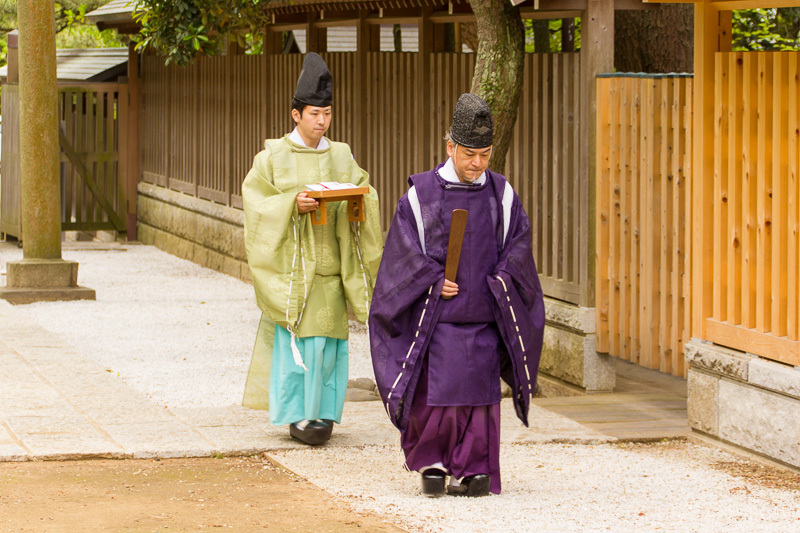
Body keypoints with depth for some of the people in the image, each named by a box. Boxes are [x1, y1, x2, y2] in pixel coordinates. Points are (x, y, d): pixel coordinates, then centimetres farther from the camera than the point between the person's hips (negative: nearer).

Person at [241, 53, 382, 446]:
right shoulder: (274, 157, -2)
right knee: (296, 336, -7)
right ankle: (296, 413, 0)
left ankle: (321, 412, 12)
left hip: (328, 261, 4)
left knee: (328, 338, 2)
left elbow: (363, 189, 9)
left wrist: (359, 199, -14)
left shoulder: (340, 156, 9)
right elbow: (255, 198, -6)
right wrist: (293, 204, -20)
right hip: (291, 261, -4)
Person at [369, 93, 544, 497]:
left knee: (479, 393, 1)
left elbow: (518, 243, 6)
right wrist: (434, 282, -13)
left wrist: (499, 283, -9)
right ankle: (431, 462, 12)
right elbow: (404, 251, -2)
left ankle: (473, 471, 9)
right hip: (436, 315, -2)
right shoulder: (420, 195, -2)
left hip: (483, 315, 2)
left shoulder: (501, 194, 5)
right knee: (433, 392, -5)